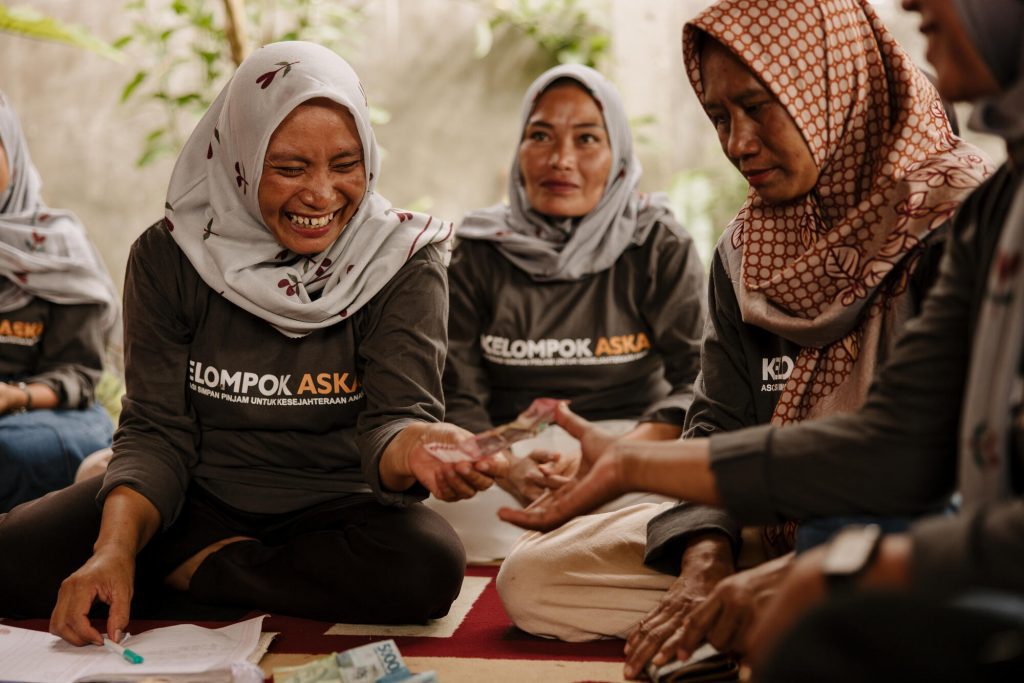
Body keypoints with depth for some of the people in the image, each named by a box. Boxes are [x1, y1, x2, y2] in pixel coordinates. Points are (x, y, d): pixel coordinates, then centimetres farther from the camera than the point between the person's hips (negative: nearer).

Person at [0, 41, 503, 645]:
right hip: (198, 499, 0)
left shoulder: (402, 261, -8)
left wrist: (414, 449, -43)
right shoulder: (169, 257, -5)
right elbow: (156, 432, -8)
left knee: (427, 566, -34)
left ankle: (189, 572, -14)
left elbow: (396, 412, -17)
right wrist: (115, 548, -28)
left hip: (333, 508, 0)